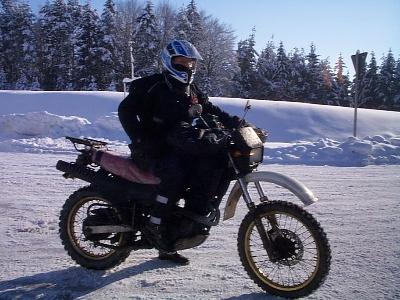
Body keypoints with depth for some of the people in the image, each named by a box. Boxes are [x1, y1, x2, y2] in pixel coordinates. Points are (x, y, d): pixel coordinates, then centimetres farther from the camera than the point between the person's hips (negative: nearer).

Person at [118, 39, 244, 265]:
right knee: (176, 173, -33)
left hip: (179, 147, 7)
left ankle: (197, 215, -17)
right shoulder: (152, 85, -4)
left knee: (210, 163, -16)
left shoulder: (192, 91, 16)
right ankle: (156, 226, -22)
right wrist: (140, 140, -22)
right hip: (153, 150, -6)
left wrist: (236, 122, 0)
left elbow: (212, 111, 17)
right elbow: (126, 110, -11)